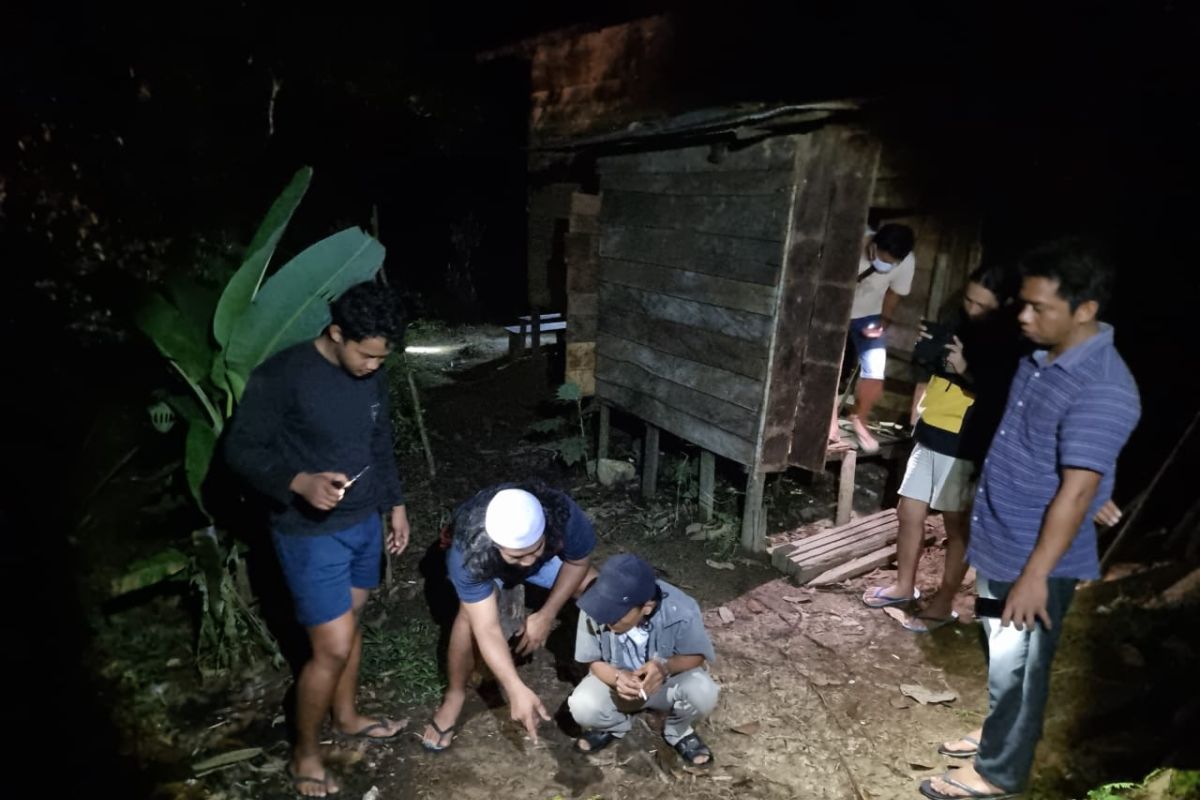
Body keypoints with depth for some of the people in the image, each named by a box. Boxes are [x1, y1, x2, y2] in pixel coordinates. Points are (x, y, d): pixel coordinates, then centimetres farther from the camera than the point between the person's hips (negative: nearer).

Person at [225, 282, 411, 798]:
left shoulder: (372, 376, 0)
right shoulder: (281, 375, -20)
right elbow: (241, 450, -16)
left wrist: (395, 504, 13)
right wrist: (300, 482, -32)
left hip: (364, 522, 7)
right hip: (310, 533, -6)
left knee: (349, 622, 21)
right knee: (333, 645, -2)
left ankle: (345, 716, 44)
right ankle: (304, 753, 23)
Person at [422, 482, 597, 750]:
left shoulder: (564, 515, -41)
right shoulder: (468, 551, -44)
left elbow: (577, 562, -18)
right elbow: (486, 628, -41)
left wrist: (547, 614, -24)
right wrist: (517, 690, -49)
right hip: (484, 564, -2)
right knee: (472, 614, -29)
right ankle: (455, 694, -3)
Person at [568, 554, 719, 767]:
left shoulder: (681, 612, -33)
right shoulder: (595, 610, -30)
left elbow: (698, 656, -15)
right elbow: (593, 661, -14)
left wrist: (666, 666, -36)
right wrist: (617, 678, -35)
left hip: (668, 681, -1)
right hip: (617, 679, 1)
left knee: (703, 692, -31)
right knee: (582, 707, -27)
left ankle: (678, 731, 6)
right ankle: (615, 725, 11)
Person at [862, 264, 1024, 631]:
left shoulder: (1012, 345, -11)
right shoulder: (958, 322, 9)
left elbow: (1002, 401, -20)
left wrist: (966, 372, -27)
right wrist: (923, 351, 2)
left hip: (965, 446, -7)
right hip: (928, 436, 7)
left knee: (957, 526, 6)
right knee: (909, 514, 13)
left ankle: (943, 604, 20)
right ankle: (904, 586, 30)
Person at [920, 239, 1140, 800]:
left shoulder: (1102, 389, -26)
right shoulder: (1042, 356, 2)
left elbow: (1076, 492, -26)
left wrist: (1035, 575, -23)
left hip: (1034, 560, -8)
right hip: (998, 546, 8)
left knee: (1017, 667, 11)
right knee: (1003, 660, 25)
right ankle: (1001, 732, 46)